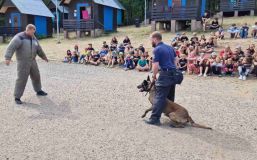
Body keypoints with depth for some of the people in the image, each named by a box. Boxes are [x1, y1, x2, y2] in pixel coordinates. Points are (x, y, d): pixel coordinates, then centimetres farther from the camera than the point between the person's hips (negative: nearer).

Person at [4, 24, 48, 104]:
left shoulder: (34, 38, 10)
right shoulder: (19, 37, -13)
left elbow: (39, 49, 23)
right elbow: (11, 47, -22)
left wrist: (44, 57, 33)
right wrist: (8, 58, -33)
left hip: (32, 61, 7)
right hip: (23, 62, -7)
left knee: (36, 76, 17)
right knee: (22, 79, -7)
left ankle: (39, 91, 37)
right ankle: (17, 97, 2)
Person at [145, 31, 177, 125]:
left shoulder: (157, 49, -9)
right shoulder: (170, 47, 17)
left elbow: (155, 65, -15)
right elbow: (175, 60, 20)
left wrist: (154, 76, -2)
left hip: (165, 74, -8)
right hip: (174, 74, 8)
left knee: (159, 97, -7)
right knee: (170, 97, 17)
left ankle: (155, 119, -7)